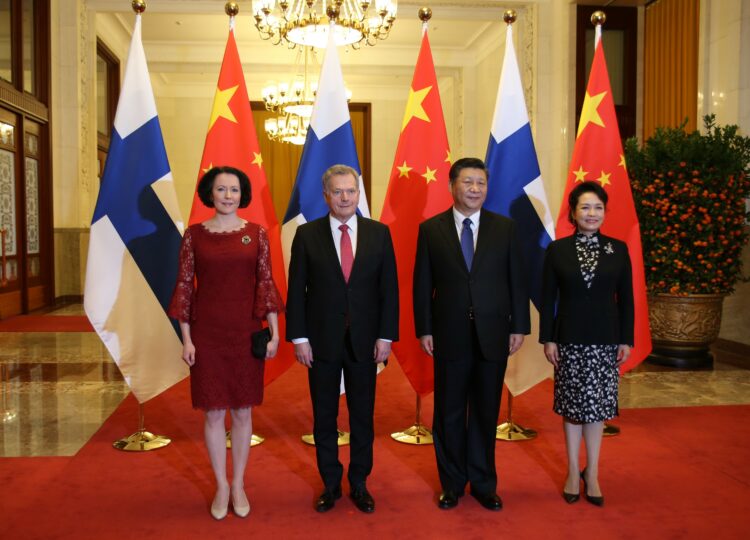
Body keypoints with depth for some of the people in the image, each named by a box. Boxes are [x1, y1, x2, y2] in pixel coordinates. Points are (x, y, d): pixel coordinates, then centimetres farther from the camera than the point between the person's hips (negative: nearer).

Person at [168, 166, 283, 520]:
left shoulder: (256, 233, 1)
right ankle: (221, 487, 24)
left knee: (243, 411, 9)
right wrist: (186, 339, -4)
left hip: (246, 332, 1)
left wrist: (274, 332, -7)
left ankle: (238, 485, 26)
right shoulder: (194, 234, 0)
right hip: (207, 333, 0)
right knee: (214, 411, 7)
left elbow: (266, 283, 0)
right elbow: (184, 286, 1)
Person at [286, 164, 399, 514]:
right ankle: (330, 484, 27)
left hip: (364, 341, 1)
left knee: (362, 415, 11)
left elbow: (389, 288, 0)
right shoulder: (307, 234, -2)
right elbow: (296, 290, -2)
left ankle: (359, 483, 27)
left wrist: (386, 336, -5)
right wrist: (299, 337, -6)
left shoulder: (379, 233, 1)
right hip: (322, 340, 0)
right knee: (324, 416, 11)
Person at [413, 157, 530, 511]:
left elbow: (517, 281, 3)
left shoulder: (505, 227, 3)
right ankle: (452, 482, 28)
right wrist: (424, 330, -4)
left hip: (493, 336, 1)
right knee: (449, 414, 10)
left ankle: (483, 483, 28)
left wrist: (519, 328, 0)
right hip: (449, 336, -1)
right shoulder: (431, 229, 0)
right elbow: (422, 284, 0)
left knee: (486, 413, 11)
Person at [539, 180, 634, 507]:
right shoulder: (557, 250, -1)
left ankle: (591, 474, 19)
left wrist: (626, 340, 1)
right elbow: (547, 298, -1)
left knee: (596, 406, 5)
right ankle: (573, 473, 21)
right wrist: (547, 339, -4)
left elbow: (626, 298, 4)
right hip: (569, 339, -1)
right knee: (571, 406, 8)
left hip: (604, 340, 1)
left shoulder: (618, 249, 2)